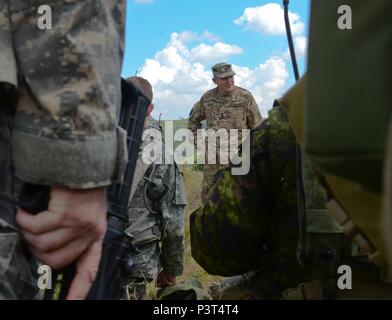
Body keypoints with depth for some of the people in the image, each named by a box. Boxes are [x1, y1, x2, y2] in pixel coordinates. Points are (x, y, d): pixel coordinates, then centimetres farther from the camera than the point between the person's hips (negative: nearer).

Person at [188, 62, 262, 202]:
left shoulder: (245, 97, -4)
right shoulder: (207, 98, 5)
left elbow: (257, 127, 1)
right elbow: (193, 120, 21)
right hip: (213, 158, 3)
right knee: (208, 195, 9)